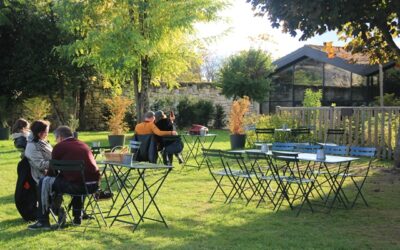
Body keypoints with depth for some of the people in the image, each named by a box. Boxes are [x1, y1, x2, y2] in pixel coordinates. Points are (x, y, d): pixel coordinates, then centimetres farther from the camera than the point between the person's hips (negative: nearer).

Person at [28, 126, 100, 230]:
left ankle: (43, 221, 11)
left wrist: (48, 174, 33)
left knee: (44, 182, 10)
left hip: (78, 185, -7)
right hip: (94, 185, 7)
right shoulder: (83, 145, 23)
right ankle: (77, 217, 40)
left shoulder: (60, 147, 4)